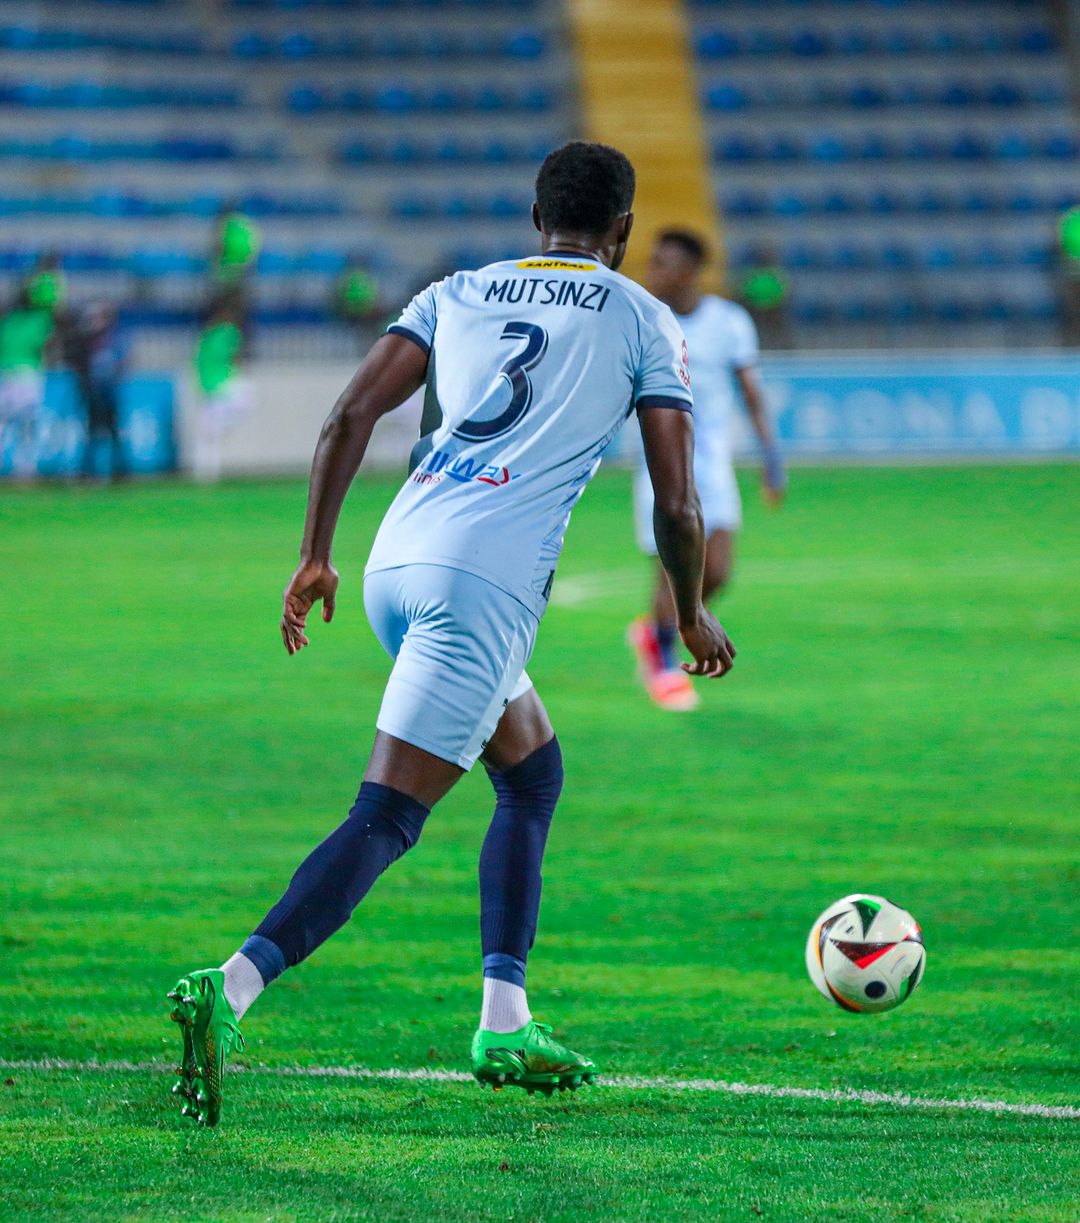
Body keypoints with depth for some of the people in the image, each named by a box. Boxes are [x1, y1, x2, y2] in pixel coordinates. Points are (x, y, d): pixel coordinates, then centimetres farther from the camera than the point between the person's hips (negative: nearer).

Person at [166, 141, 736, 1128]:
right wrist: (693, 617, 21)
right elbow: (675, 504, 6)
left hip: (394, 565, 6)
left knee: (533, 773, 23)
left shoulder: (457, 294, 20)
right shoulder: (643, 322, 10)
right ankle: (231, 991, -30)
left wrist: (315, 556, 12)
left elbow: (351, 416, 8)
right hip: (485, 583, -6)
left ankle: (507, 1024, 17)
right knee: (385, 820, -11)